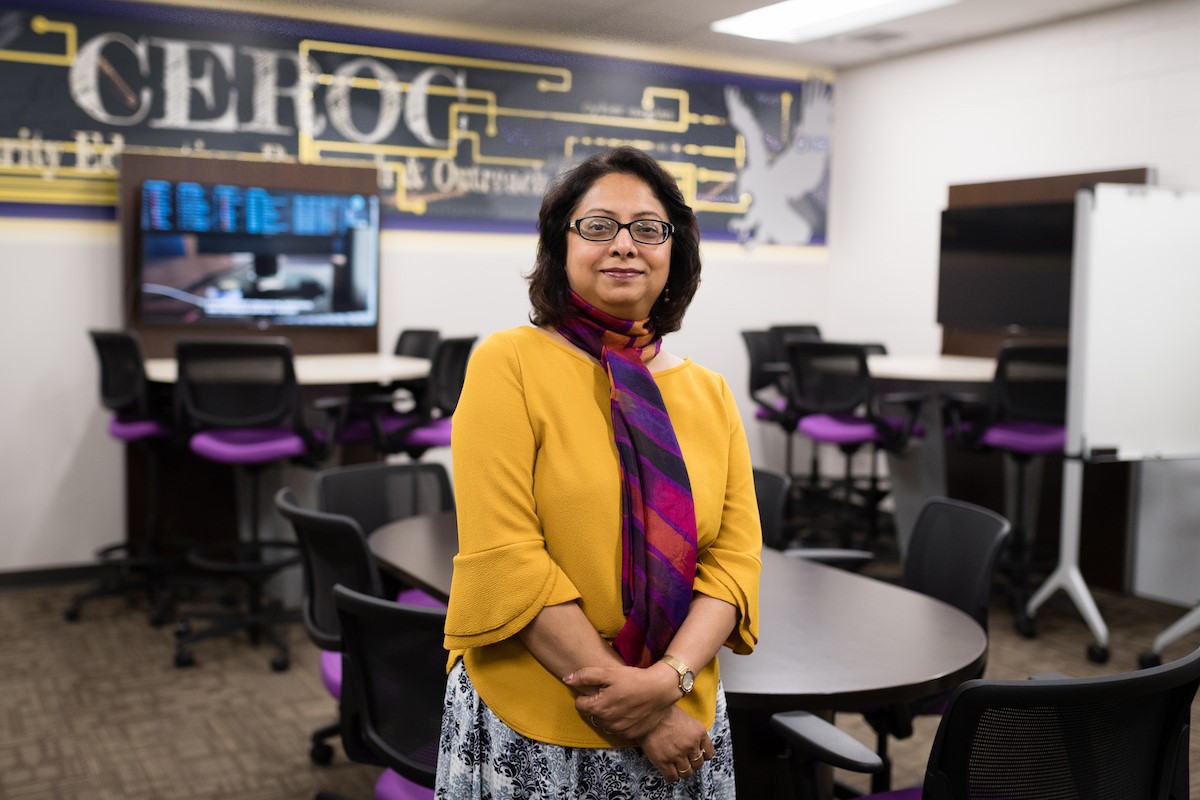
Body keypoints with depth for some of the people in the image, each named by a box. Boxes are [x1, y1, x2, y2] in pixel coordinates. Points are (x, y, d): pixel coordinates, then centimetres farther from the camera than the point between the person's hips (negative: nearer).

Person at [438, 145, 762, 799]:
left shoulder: (709, 394, 5)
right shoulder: (509, 363, -9)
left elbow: (736, 557, 0)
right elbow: (505, 559, -16)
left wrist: (670, 678, -17)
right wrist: (628, 702, -16)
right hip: (529, 733, -4)